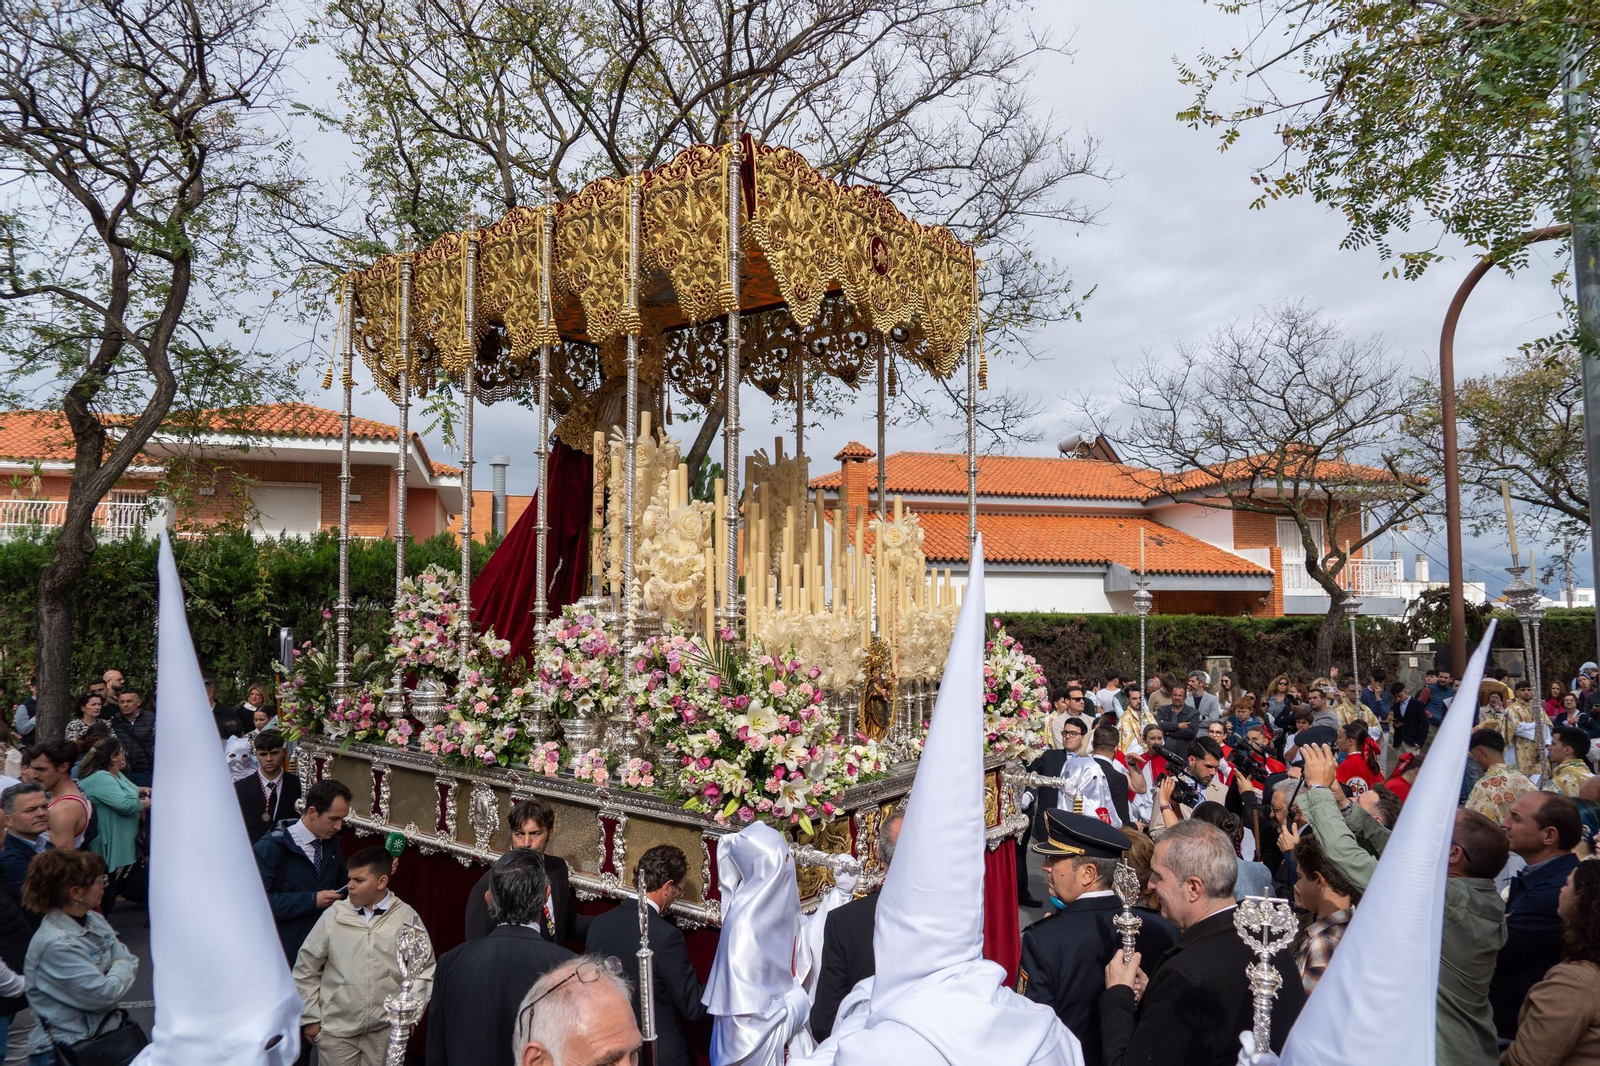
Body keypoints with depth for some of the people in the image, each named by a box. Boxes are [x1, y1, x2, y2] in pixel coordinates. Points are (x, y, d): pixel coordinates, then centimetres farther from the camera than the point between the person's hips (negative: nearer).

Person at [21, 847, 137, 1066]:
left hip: (104, 1028, 7)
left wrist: (121, 970, -13)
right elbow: (104, 995, -21)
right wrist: (121, 969, -4)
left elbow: (131, 962, 7)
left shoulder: (93, 919, 4)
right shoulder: (55, 944, -21)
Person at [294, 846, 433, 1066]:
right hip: (336, 1028, 0)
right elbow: (305, 969, 4)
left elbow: (424, 969, 2)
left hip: (386, 1029, 0)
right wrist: (310, 1017, 4)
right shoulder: (333, 916, -6)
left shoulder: (407, 917, -5)